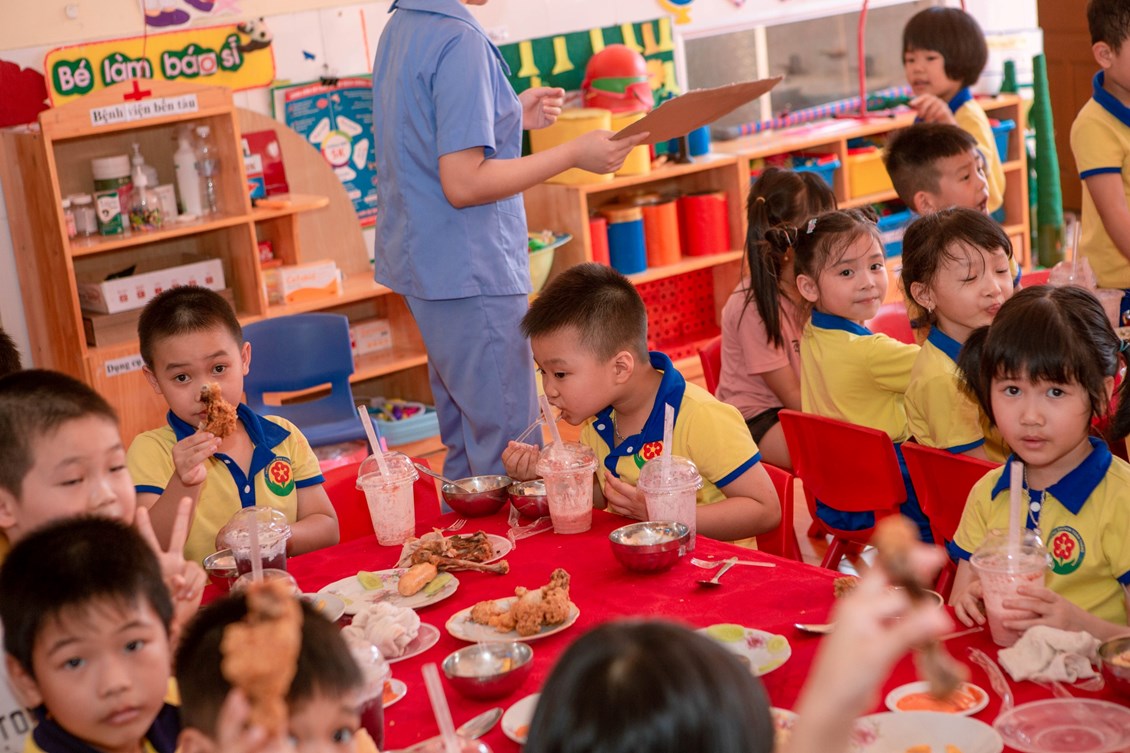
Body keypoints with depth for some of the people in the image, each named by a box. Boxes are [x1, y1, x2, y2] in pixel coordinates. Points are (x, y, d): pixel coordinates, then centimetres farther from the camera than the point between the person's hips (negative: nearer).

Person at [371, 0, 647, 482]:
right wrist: (574, 154, -18)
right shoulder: (458, 40, -18)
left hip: (422, 259, 10)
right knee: (510, 450, -3)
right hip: (469, 273, -10)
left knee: (464, 441, 18)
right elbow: (463, 184, -22)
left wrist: (511, 117, 16)